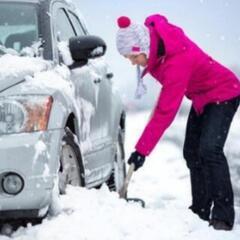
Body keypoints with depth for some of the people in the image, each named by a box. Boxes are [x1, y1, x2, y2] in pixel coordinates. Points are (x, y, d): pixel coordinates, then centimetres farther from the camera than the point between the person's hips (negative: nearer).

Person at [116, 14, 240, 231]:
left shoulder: (177, 63, -37)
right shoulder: (153, 29, -16)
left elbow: (165, 113, -35)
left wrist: (142, 150, -31)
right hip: (202, 98, 10)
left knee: (209, 150, -23)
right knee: (192, 152, 7)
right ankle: (201, 210, 12)